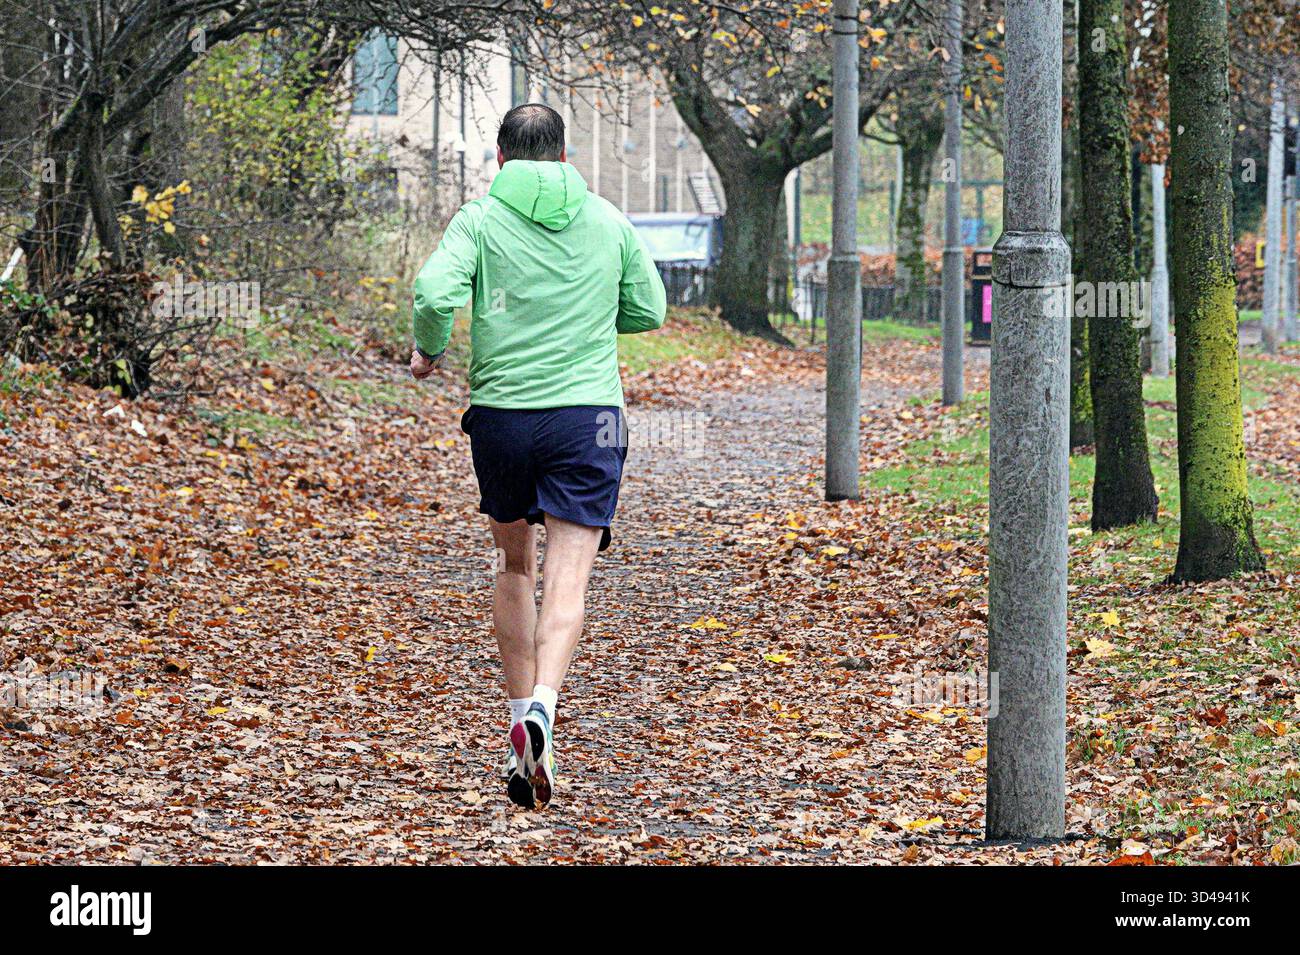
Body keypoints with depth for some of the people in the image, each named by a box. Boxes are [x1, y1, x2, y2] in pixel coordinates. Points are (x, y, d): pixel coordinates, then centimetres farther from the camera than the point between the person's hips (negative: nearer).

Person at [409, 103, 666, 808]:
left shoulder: (480, 219, 1)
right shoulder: (608, 221, 9)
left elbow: (434, 293, -15)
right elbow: (649, 311, 16)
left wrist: (428, 352, 5)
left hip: (501, 412, 0)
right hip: (587, 413, 0)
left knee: (515, 565, 19)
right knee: (567, 579, -7)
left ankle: (524, 723, 19)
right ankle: (541, 707, -30)